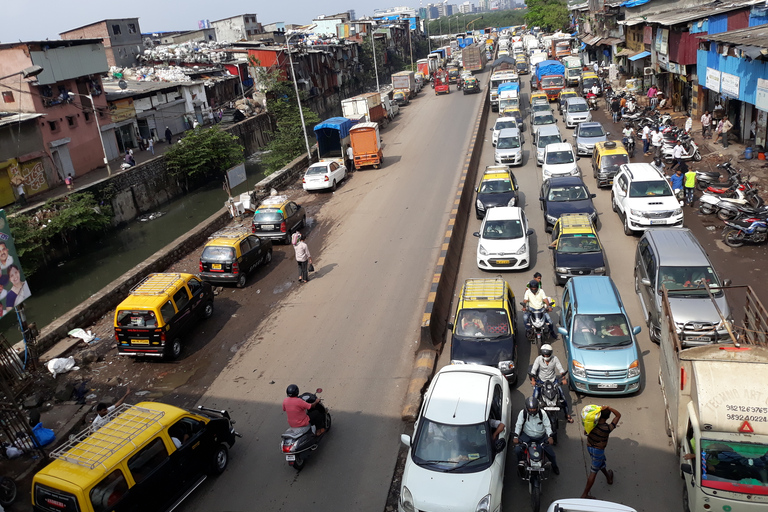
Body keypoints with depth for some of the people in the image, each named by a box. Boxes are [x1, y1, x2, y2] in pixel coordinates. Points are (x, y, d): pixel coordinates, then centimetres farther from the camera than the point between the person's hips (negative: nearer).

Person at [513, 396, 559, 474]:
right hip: (527, 435, -1)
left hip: (541, 436, 1)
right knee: (517, 450, -21)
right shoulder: (523, 413, -17)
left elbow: (547, 425, -7)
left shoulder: (542, 413, -15)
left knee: (551, 452, -2)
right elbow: (518, 425, -9)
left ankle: (554, 466, 32)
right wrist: (516, 436, -20)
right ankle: (520, 461, 14)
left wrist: (550, 436, -21)